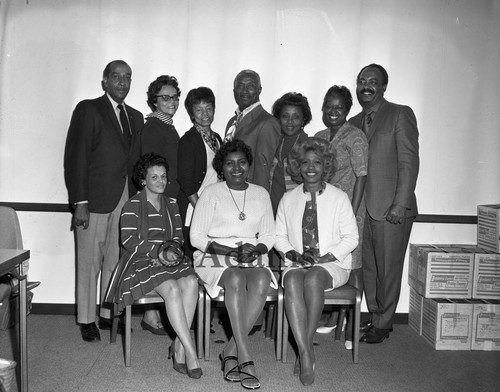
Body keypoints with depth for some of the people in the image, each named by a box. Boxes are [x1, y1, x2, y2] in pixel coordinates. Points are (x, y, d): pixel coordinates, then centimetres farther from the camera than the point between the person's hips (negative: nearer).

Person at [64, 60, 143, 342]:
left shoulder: (136, 117, 15)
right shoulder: (88, 110, -2)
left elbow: (136, 161, 14)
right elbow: (75, 158, -8)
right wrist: (80, 203, -14)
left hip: (125, 199, 5)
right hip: (96, 199, -5)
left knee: (115, 261, 9)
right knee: (90, 262, 4)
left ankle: (108, 314, 22)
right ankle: (87, 319, 16)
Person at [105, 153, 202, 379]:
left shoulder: (171, 205, 18)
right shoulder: (133, 205, 1)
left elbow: (178, 237, 14)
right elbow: (128, 240, -8)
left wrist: (171, 251, -8)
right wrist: (157, 251, -14)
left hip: (168, 260, 5)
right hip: (141, 263, -5)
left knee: (191, 282, -28)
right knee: (172, 288, -33)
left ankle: (178, 346, -22)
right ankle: (190, 352, -28)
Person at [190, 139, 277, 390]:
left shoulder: (261, 194, 14)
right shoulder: (211, 193, 3)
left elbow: (268, 236, 14)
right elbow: (196, 236, -1)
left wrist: (255, 249, -9)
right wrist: (230, 251, -13)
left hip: (253, 258, 3)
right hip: (215, 257, -2)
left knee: (261, 282, -31)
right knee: (235, 280, -35)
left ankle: (231, 351, -22)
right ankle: (245, 357, -32)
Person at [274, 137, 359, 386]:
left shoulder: (339, 198, 5)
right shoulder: (288, 199, 12)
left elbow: (351, 237, 2)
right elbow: (279, 236, 13)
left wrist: (324, 257, -12)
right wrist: (295, 255, -7)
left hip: (333, 265, -2)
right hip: (296, 264, 2)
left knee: (313, 278, -35)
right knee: (292, 281, -33)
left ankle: (306, 346, -25)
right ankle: (306, 353, -34)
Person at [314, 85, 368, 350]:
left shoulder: (355, 137, -8)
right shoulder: (319, 137, 12)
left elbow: (362, 176, -14)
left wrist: (352, 214, -19)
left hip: (347, 209, -6)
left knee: (351, 266, -2)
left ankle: (352, 325, 8)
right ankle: (334, 317, 26)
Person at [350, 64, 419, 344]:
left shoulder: (401, 114, -1)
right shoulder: (354, 123, 17)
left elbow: (409, 161, -8)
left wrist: (400, 204, -15)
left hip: (391, 208, -5)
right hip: (362, 208, 6)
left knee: (388, 270, 3)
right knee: (368, 268, 9)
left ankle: (382, 324, 16)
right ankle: (377, 317, 24)